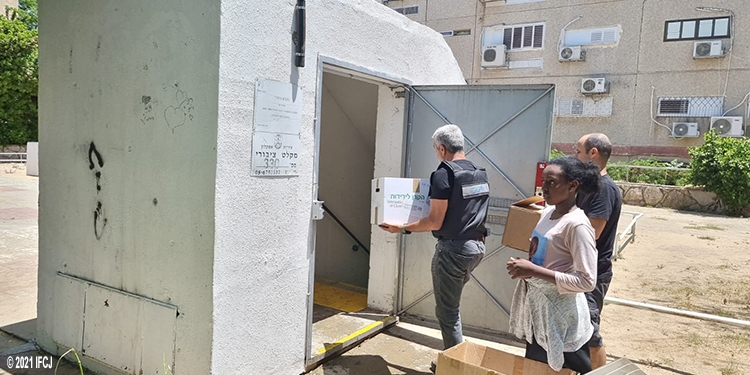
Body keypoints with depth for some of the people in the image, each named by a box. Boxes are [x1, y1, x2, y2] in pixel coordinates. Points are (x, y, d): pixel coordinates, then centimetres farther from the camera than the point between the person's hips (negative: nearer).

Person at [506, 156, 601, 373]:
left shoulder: (577, 225, -22)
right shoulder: (548, 212, 3)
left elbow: (587, 281, -25)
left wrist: (534, 271, -26)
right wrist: (524, 267, -1)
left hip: (560, 314, -8)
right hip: (536, 307, 9)